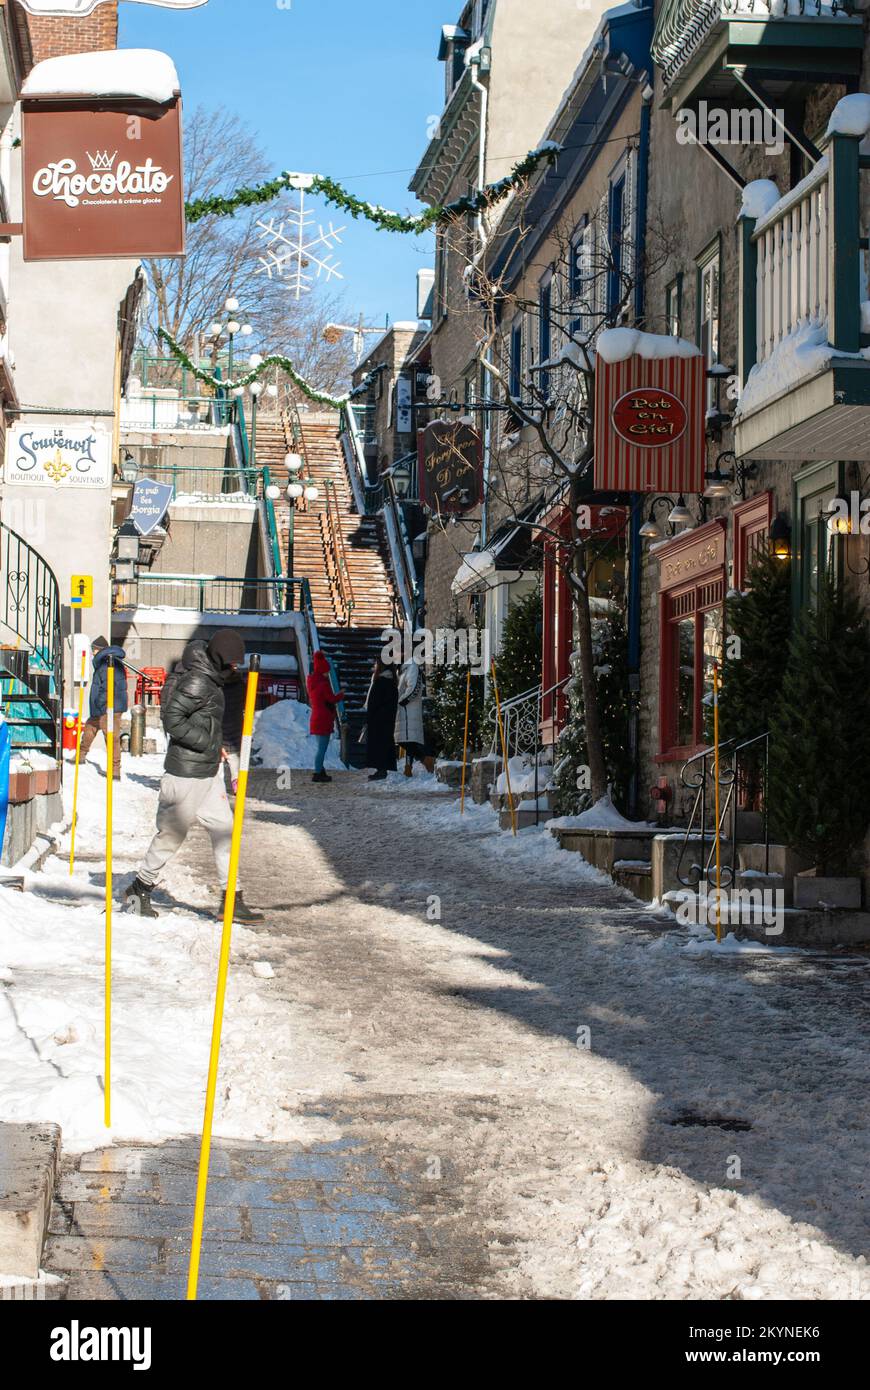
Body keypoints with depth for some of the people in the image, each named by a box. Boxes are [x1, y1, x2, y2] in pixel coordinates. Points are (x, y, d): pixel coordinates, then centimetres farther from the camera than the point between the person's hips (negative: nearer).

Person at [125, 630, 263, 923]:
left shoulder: (211, 679, 12)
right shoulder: (196, 681, -18)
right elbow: (172, 720, -23)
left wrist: (217, 748, 10)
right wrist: (208, 742, -18)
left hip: (209, 770, 10)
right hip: (187, 774, -10)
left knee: (224, 831, 7)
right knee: (172, 833, 3)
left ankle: (231, 898, 11)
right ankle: (140, 889, 20)